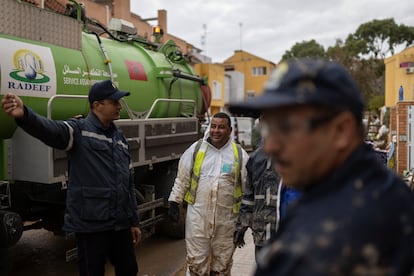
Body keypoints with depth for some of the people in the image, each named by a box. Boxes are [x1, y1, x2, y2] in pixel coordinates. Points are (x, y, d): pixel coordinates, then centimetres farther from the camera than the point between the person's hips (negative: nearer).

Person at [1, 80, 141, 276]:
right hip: (91, 224, -6)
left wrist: (134, 221, 17)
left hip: (120, 223, 7)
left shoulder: (119, 138, 13)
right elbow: (50, 129, -30)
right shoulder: (79, 130, -7)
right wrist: (24, 115, -52)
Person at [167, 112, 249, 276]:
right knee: (197, 261, 7)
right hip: (198, 215, 0)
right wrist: (174, 203, 3)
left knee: (222, 262, 14)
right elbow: (182, 179, 6)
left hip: (226, 219, 0)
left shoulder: (239, 154, 0)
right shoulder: (196, 149, 1)